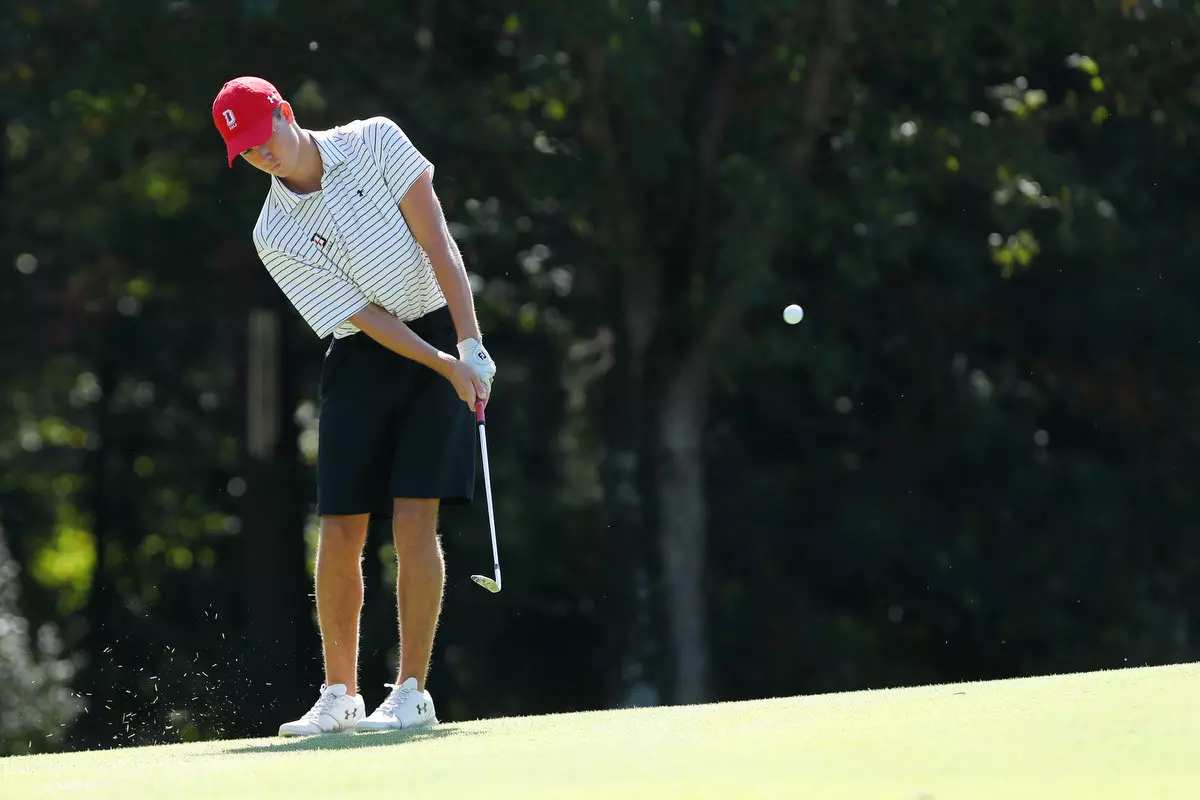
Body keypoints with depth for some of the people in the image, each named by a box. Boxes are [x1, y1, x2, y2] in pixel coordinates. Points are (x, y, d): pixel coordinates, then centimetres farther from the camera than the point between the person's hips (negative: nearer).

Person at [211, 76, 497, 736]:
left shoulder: (375, 141, -6)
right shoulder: (274, 236, -6)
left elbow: (437, 242, -11)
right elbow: (365, 317, -11)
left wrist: (470, 343, -18)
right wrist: (447, 367, -20)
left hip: (446, 329, -2)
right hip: (362, 360, 2)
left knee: (413, 520, -11)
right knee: (340, 531, -3)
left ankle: (412, 693, -8)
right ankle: (339, 697, 10)